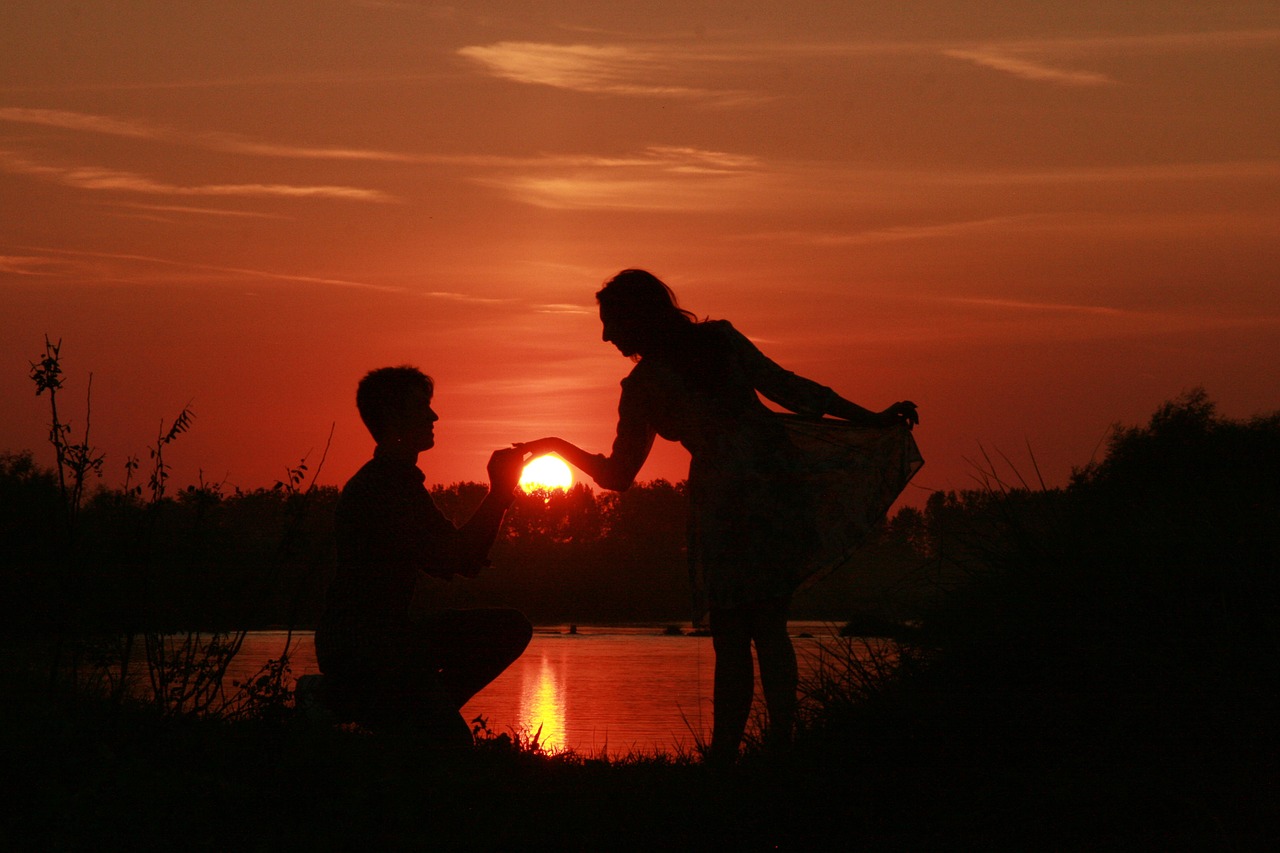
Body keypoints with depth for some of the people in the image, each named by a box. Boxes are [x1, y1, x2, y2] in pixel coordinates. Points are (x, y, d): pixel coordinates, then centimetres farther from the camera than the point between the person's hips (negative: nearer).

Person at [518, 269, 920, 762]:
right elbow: (789, 388, 5)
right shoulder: (722, 338, 8)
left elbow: (616, 476, 5)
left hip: (726, 503, -5)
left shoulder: (643, 386, -2)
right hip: (780, 487, 5)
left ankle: (724, 757, 1)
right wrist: (873, 420, 9)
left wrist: (560, 448, 23)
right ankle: (782, 743, 8)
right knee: (769, 629, 13)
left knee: (731, 643, 2)